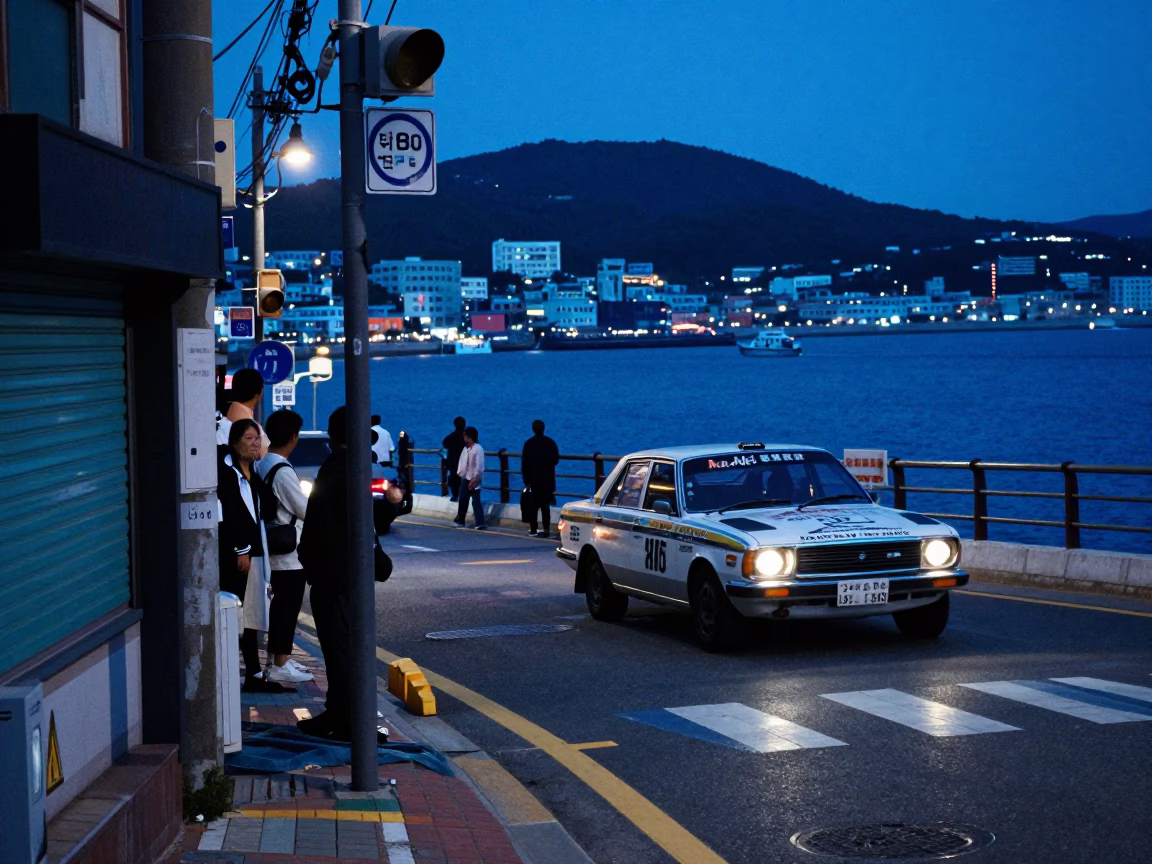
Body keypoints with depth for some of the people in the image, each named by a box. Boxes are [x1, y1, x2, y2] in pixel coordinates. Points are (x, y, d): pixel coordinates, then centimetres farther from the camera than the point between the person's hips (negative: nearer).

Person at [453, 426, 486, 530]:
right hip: (465, 478, 8)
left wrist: (474, 479, -22)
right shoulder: (465, 448, 9)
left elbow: (479, 466, -19)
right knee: (463, 500, 15)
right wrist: (459, 473, 5)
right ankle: (459, 520, 26)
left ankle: (480, 523, -6)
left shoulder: (478, 449, -15)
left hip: (473, 480, -8)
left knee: (476, 501, -7)